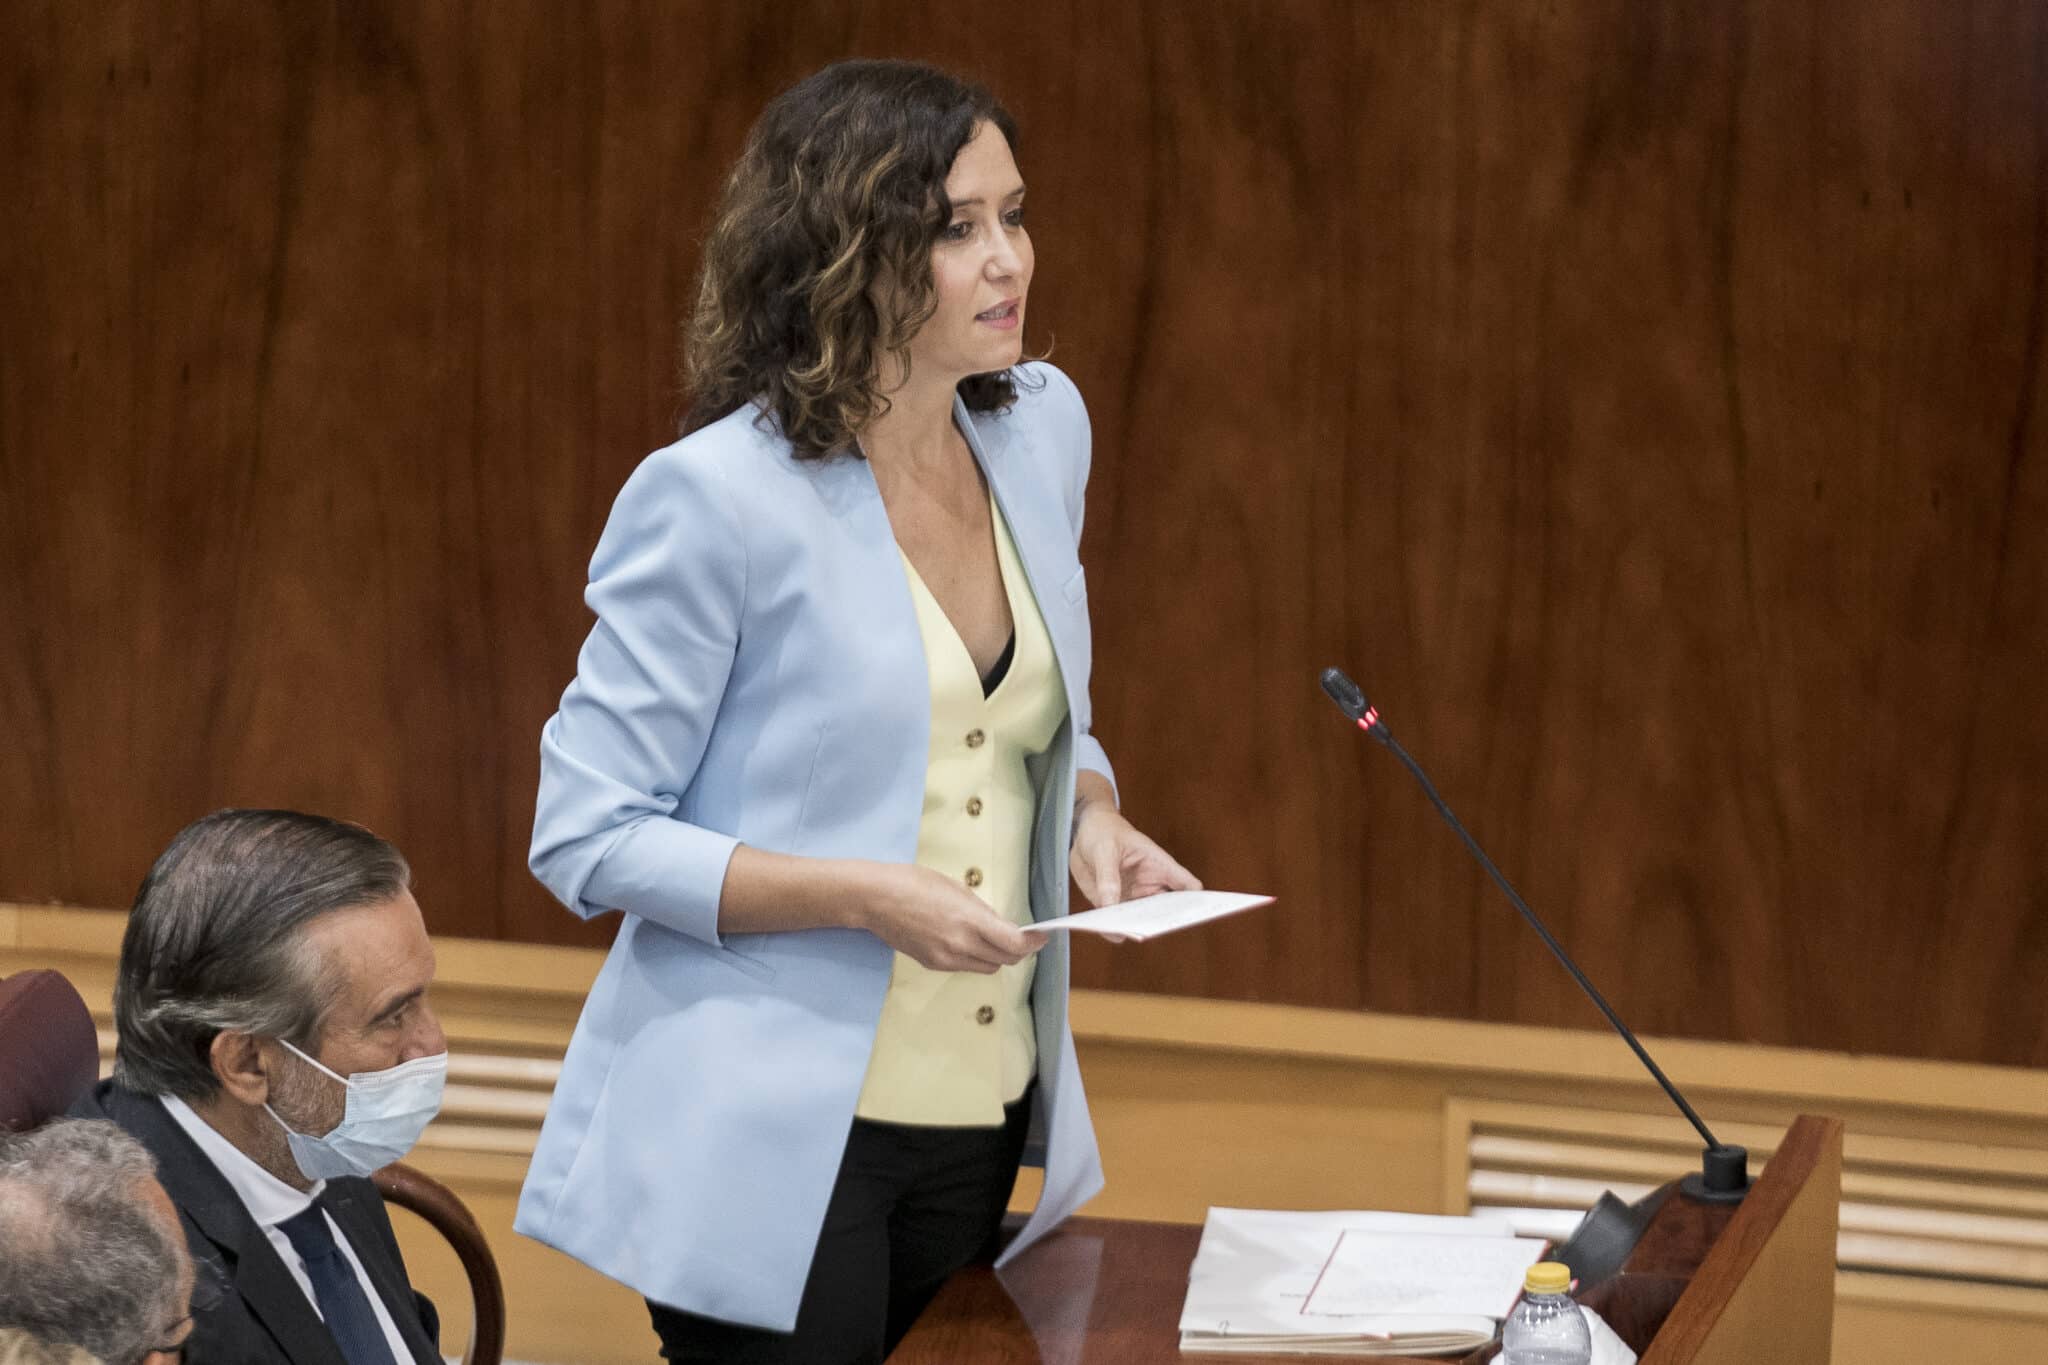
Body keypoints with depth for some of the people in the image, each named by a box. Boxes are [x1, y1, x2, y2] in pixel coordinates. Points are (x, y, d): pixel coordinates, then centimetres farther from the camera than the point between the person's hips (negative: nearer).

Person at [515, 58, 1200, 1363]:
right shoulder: (718, 499, -17)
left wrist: (1094, 812, -3)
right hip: (775, 1143, -6)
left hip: (985, 1112, 6)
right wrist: (864, 896, -23)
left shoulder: (1043, 428, 3)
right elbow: (586, 835, -14)